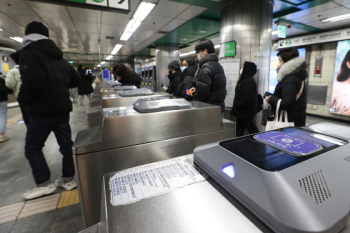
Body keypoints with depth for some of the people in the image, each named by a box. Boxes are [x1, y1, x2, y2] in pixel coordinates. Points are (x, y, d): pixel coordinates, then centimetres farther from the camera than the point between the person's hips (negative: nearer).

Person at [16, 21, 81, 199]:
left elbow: (34, 80, -23)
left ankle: (44, 184, 15)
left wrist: (23, 98, -7)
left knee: (32, 148, 9)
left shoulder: (28, 53, -8)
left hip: (42, 110, -7)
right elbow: (75, 80, 18)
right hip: (62, 108, 7)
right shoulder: (58, 56, 15)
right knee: (66, 144, 11)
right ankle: (68, 179, 23)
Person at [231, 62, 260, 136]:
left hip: (246, 112, -10)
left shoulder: (249, 81, -17)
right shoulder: (244, 80, 15)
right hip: (242, 112, 10)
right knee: (239, 133, 16)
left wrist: (236, 107, -16)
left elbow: (246, 99, -25)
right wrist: (236, 107, 12)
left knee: (253, 131, 1)